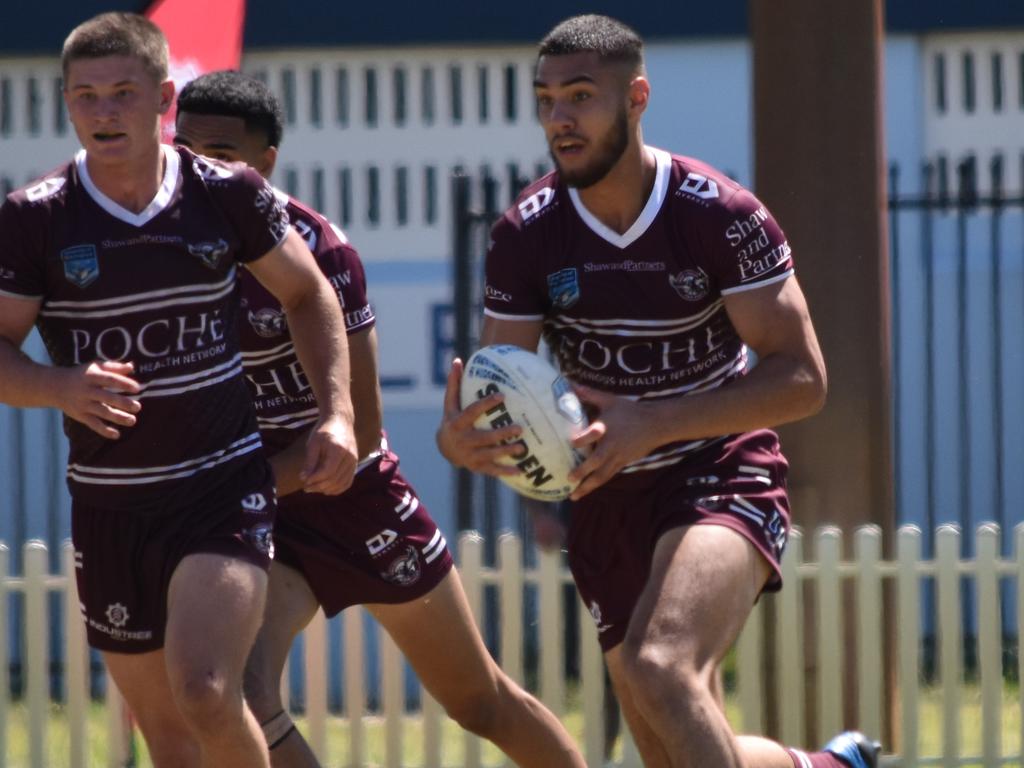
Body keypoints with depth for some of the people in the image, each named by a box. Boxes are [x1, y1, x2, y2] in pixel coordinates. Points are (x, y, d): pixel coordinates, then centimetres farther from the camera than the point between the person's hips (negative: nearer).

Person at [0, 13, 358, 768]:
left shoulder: (227, 194, -5)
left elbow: (309, 293, 10)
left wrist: (337, 414, -2)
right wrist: (62, 386, -25)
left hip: (225, 486, -2)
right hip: (108, 503, 2)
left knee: (205, 692, -22)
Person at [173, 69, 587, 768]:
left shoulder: (320, 251, -19)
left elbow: (359, 429, -19)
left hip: (355, 498, -2)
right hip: (256, 521, 3)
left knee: (482, 703, 13)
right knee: (243, 703, -23)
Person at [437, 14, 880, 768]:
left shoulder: (721, 216, -15)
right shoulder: (524, 236, -6)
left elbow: (802, 378, -16)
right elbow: (496, 395, -3)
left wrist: (654, 423, -28)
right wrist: (461, 438, -29)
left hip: (721, 478, -5)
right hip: (609, 501, 5)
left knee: (660, 669, -33)